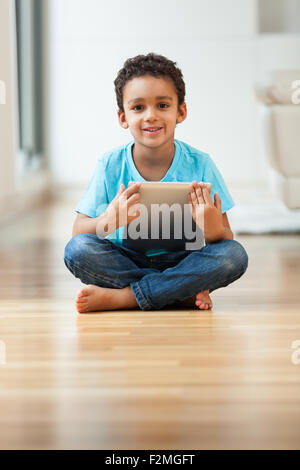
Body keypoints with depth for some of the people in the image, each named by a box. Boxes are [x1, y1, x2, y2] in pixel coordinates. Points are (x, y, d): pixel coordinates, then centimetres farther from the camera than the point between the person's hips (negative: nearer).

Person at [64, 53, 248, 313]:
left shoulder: (199, 164, -6)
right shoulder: (111, 165, -5)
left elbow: (226, 242, -6)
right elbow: (78, 231, -8)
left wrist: (214, 231, -31)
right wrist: (109, 221, -30)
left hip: (181, 261, 0)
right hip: (126, 260, 0)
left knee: (235, 255, -27)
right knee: (77, 249, -27)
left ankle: (120, 297, -24)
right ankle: (183, 294, -21)